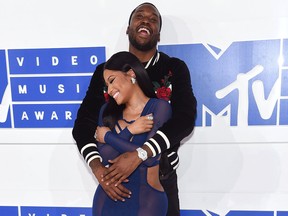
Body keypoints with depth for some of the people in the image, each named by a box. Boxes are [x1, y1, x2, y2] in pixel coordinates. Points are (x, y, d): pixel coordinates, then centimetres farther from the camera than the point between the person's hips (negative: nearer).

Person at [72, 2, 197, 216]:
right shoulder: (105, 71, 0)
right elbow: (84, 123, -5)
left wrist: (140, 154, -29)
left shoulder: (175, 69, -4)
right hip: (116, 177, 1)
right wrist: (98, 169, -21)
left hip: (161, 178, -1)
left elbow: (185, 118, -17)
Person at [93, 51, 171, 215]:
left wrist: (108, 136, -10)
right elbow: (105, 157, -6)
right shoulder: (107, 110, 1)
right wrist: (129, 131, -18)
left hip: (146, 200, -3)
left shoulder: (159, 107, -12)